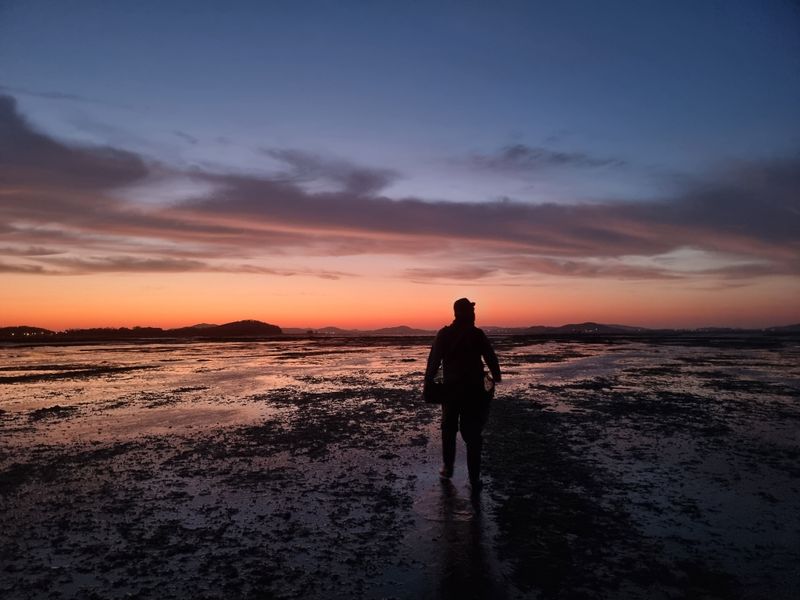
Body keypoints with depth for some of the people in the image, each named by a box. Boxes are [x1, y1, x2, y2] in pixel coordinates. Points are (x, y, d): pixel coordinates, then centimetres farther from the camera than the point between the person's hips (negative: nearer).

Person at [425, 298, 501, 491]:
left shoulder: (444, 334, -4)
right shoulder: (478, 334, -6)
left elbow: (434, 360, -7)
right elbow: (491, 358, -5)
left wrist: (428, 381, 0)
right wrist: (496, 377, 10)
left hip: (451, 389, 1)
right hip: (474, 390, -1)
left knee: (449, 430, 20)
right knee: (473, 434, 5)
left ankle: (448, 467, 25)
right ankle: (474, 478, 4)